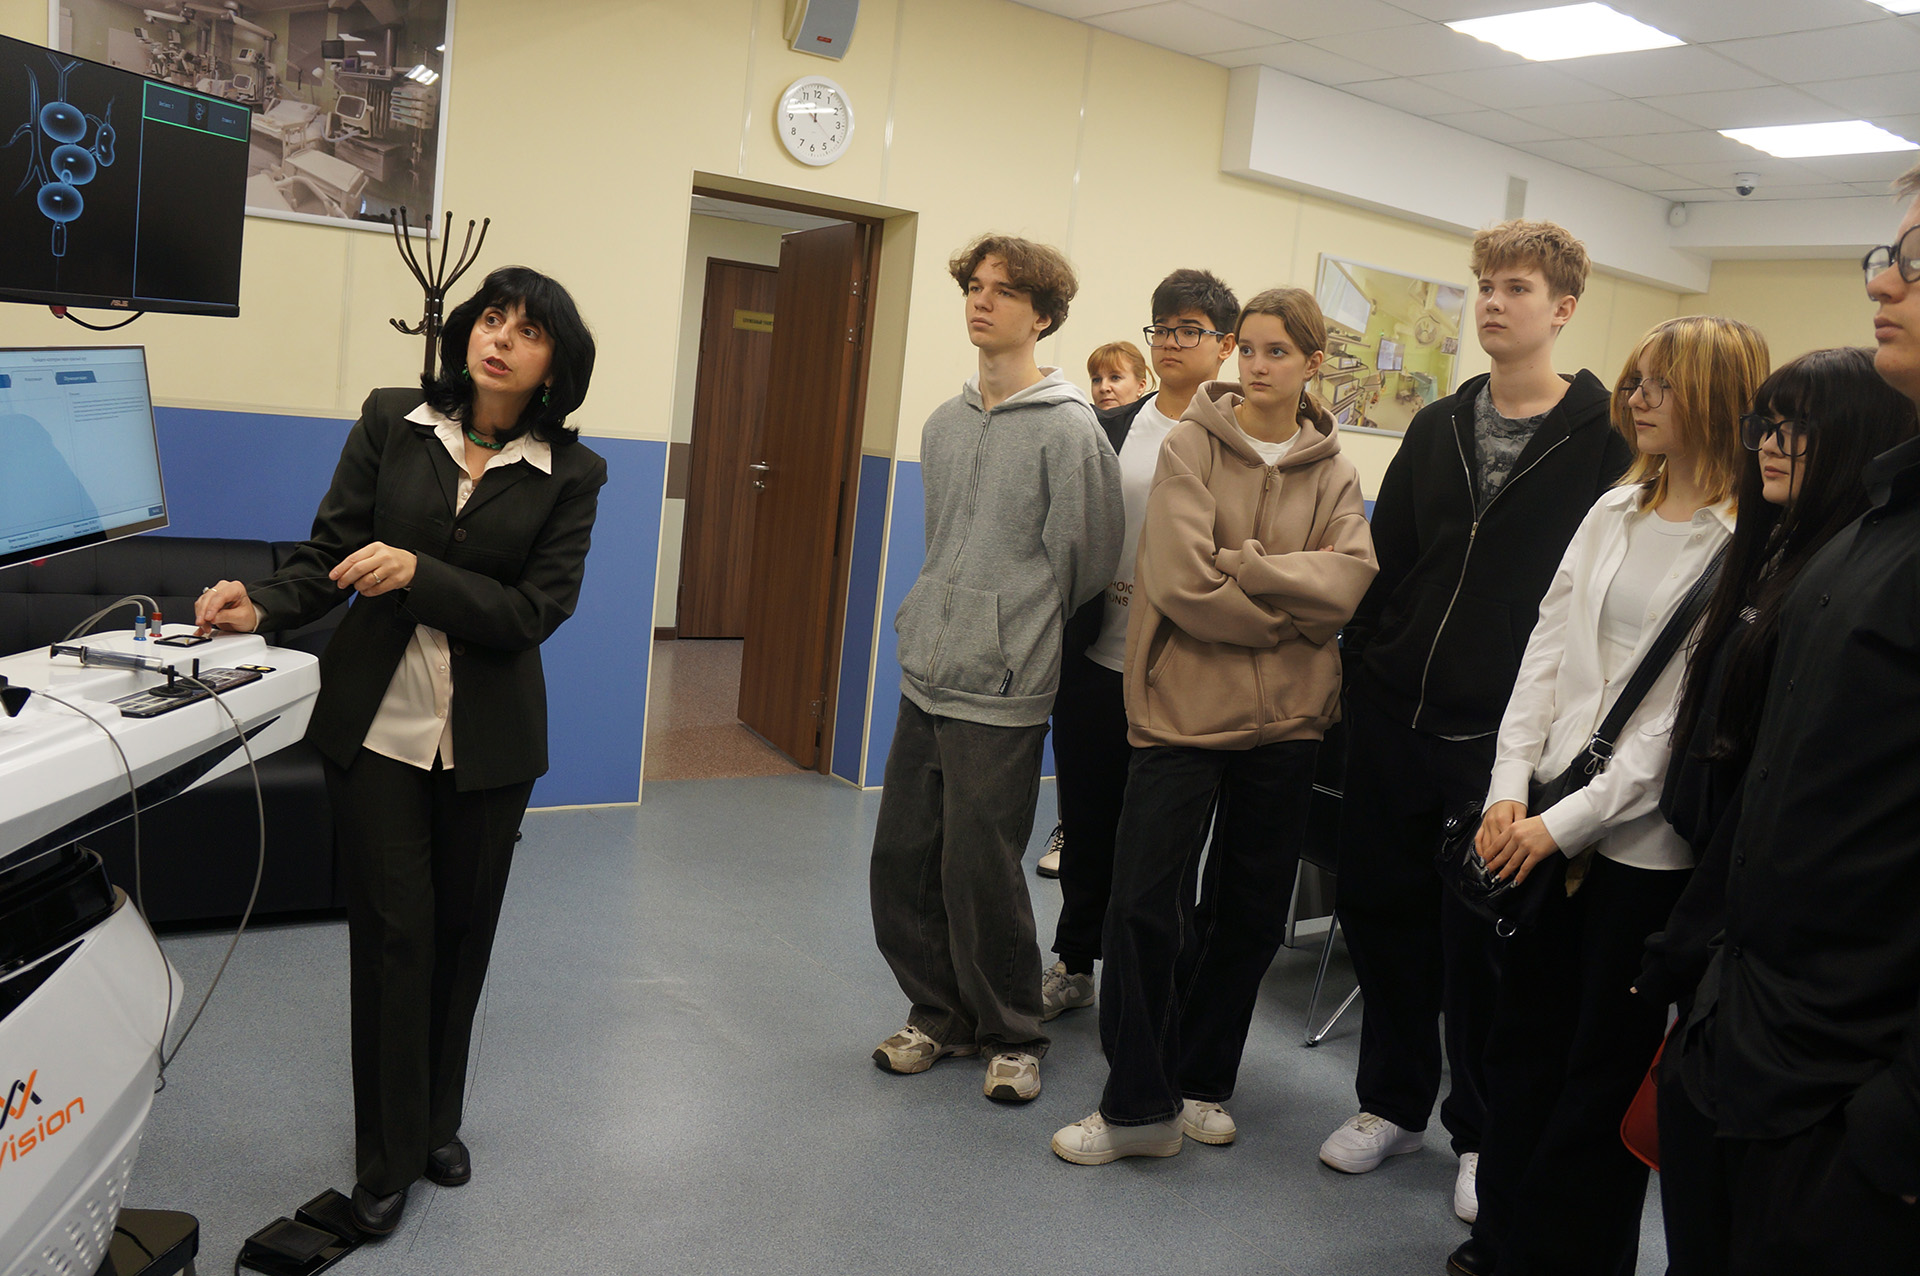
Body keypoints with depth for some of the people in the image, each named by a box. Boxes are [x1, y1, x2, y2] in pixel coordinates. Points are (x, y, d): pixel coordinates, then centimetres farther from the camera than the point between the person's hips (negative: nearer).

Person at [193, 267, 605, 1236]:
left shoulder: (570, 473, -3)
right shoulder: (392, 421, -1)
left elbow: (535, 612, -10)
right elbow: (327, 556, 0)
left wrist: (419, 573, -22)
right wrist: (259, 607, -19)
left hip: (487, 737, 1)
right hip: (376, 720, 0)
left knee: (461, 930, 12)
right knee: (392, 930, 2)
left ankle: (438, 1121, 34)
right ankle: (389, 1157, 19)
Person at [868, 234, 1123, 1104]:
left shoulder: (1069, 429, -9)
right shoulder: (944, 423, 11)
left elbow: (1082, 563, -4)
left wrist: (1014, 637, 7)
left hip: (1002, 691, -6)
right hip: (925, 677, 6)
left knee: (982, 873, 1)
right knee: (902, 861, 9)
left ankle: (1013, 1036, 22)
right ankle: (939, 1015, 29)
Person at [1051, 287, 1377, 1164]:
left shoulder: (1333, 472, 7)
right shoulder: (1192, 445, -3)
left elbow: (1349, 581, -10)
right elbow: (1185, 582, -15)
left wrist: (1242, 568, -17)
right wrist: (1295, 600, -8)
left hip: (1285, 717, 4)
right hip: (1185, 705, -3)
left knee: (1250, 911, 12)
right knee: (1144, 903, -5)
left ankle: (1200, 1083, 29)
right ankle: (1139, 1106, 9)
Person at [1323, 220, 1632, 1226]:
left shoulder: (1606, 444, -5)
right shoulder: (1437, 429, 11)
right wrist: (1366, 668, 5)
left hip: (1500, 733, -5)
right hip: (1393, 719, 5)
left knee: (1480, 936, 6)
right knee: (1382, 911, 11)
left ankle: (1482, 1131, 26)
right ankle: (1395, 1102, 30)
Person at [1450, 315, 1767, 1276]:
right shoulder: (1615, 510, 9)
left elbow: (1689, 714, -15)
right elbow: (1548, 647, 6)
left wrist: (1566, 822, -14)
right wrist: (1509, 789, -3)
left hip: (1643, 840, -6)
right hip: (1543, 822, 6)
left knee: (1606, 1064, 9)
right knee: (1522, 1036, 15)